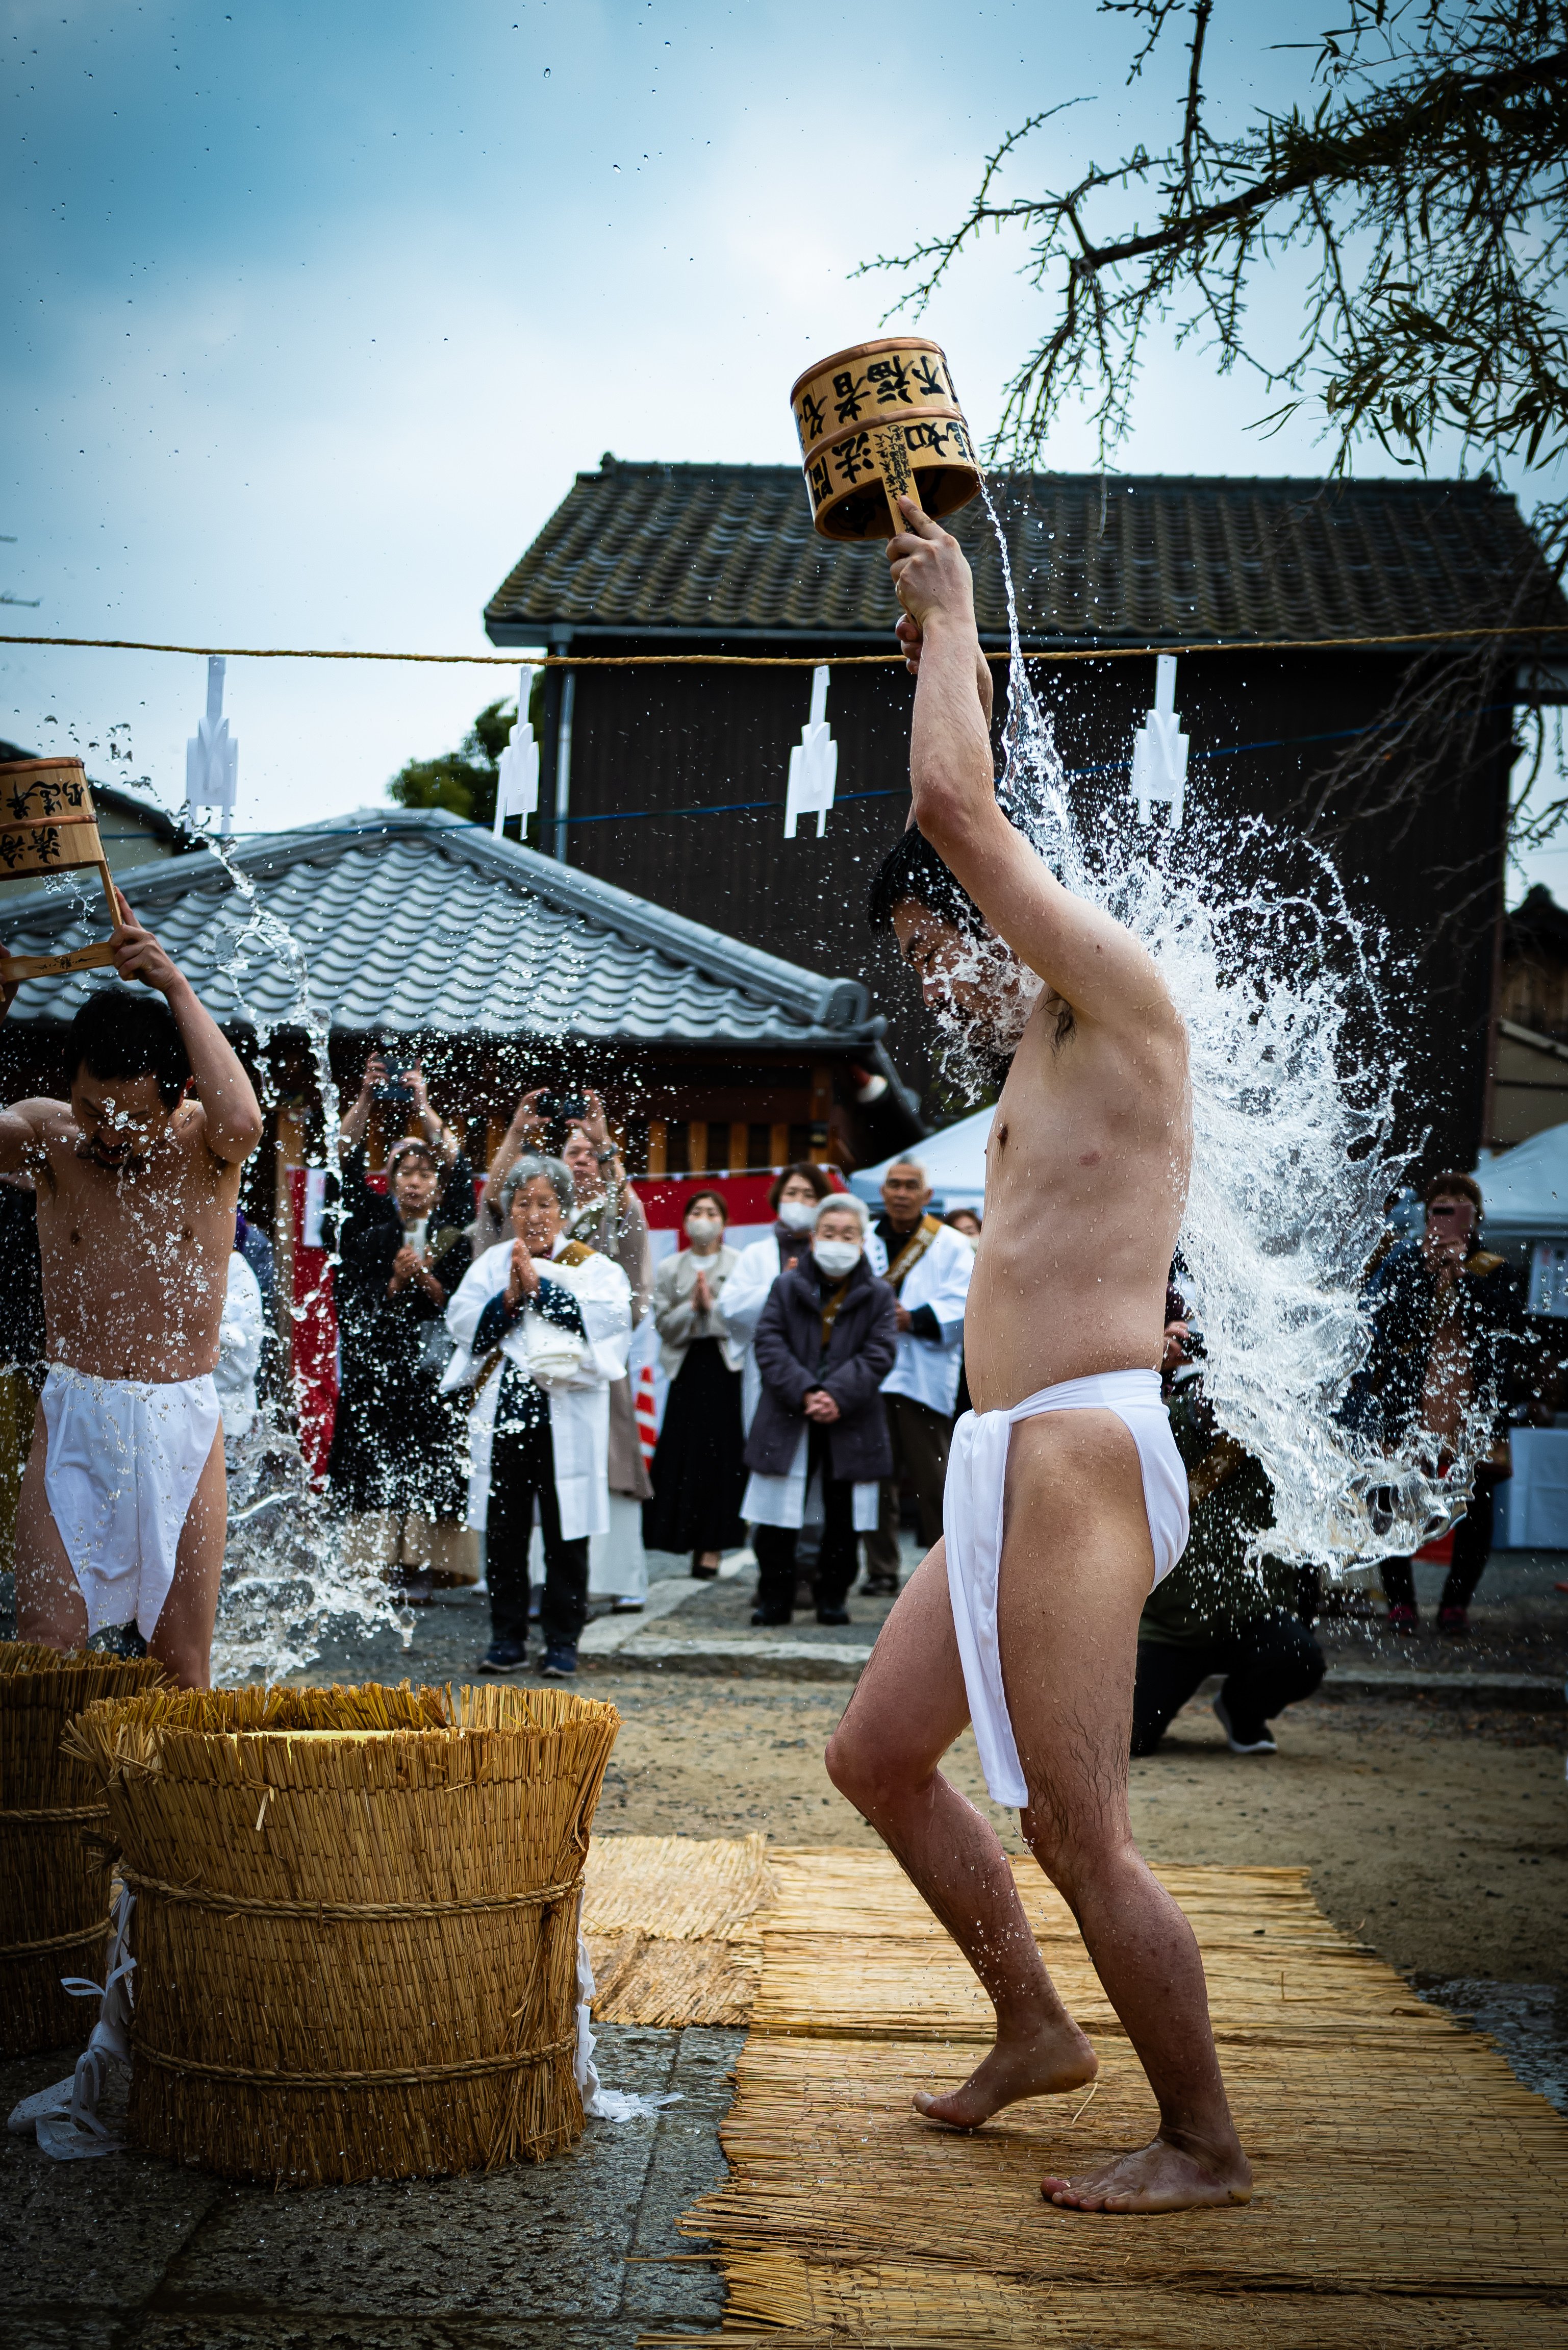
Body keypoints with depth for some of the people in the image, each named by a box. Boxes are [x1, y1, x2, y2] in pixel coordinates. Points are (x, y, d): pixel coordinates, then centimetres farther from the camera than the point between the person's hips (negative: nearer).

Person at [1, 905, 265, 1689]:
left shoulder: (203, 1145, -4)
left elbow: (240, 1120, -29)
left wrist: (175, 986, -26)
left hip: (184, 1425, 0)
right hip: (72, 1419, 1)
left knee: (181, 1662, 4)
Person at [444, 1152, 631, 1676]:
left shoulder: (591, 1266, 4)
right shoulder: (491, 1264, 11)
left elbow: (608, 1315, -14)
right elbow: (462, 1323, 1)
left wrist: (540, 1286, -16)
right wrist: (508, 1298, -15)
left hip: (567, 1418, -2)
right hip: (502, 1413, 2)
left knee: (565, 1531, 0)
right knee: (503, 1530, 5)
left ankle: (563, 1639, 10)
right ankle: (508, 1637, 14)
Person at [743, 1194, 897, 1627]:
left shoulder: (878, 1296, 4)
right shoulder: (787, 1287, 5)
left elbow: (879, 1355, -5)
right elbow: (770, 1345, -3)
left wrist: (838, 1396, -18)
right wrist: (804, 1393, -17)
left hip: (850, 1424, 0)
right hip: (788, 1423, 0)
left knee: (843, 1518, 6)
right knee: (777, 1518, 0)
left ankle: (832, 1598, 18)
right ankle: (775, 1599, 10)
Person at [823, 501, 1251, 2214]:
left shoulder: (1122, 997, -6)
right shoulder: (1044, 1046, 20)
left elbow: (955, 806, -16)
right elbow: (954, 814, 31)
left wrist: (955, 616, -3)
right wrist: (942, 641, 29)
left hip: (1078, 1451, -10)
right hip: (1007, 1465, 10)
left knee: (1076, 1833, -8)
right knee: (875, 1754, 15)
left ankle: (1203, 2144, 5)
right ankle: (1033, 2026, 28)